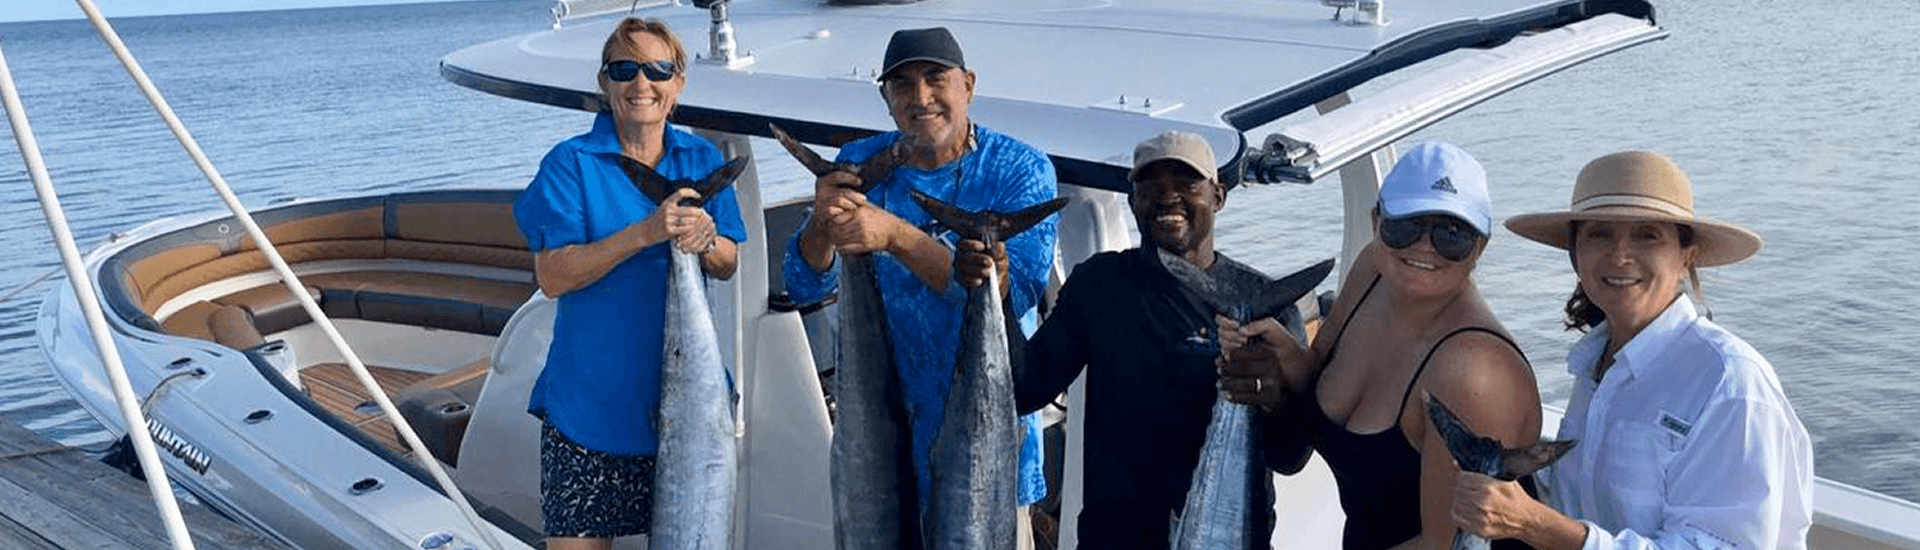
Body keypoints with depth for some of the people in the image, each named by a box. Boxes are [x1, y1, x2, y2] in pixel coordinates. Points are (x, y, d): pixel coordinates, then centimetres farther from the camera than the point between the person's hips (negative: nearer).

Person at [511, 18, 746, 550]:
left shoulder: (702, 160, 5)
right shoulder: (571, 163, -6)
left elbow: (729, 266, 8)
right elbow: (552, 275, -15)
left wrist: (706, 241, -15)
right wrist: (645, 233, -25)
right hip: (592, 400, -3)